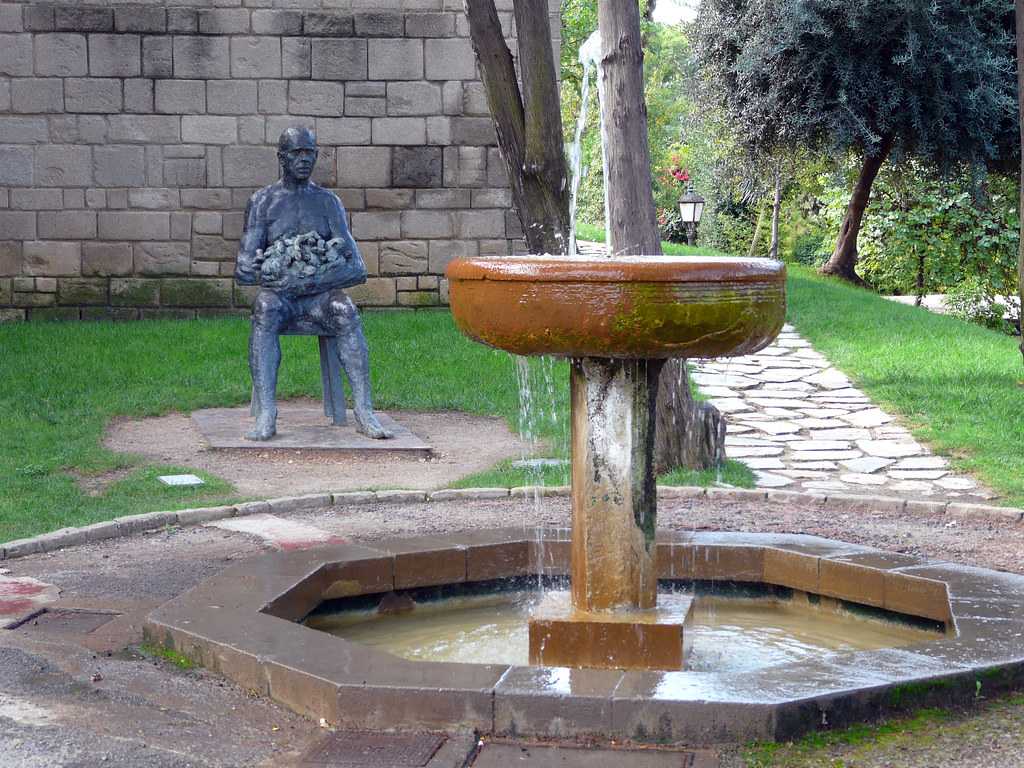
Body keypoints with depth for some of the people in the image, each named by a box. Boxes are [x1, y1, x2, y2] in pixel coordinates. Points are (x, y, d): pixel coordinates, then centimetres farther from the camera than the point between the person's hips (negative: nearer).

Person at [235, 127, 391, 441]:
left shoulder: (328, 201, 8)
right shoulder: (262, 202, 5)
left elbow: (356, 269, -2)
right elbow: (244, 270, -2)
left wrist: (308, 281, -17)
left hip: (320, 294, 1)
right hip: (278, 293, -1)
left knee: (346, 314, -33)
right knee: (265, 312, -36)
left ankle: (364, 412, -38)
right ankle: (265, 416, -44)